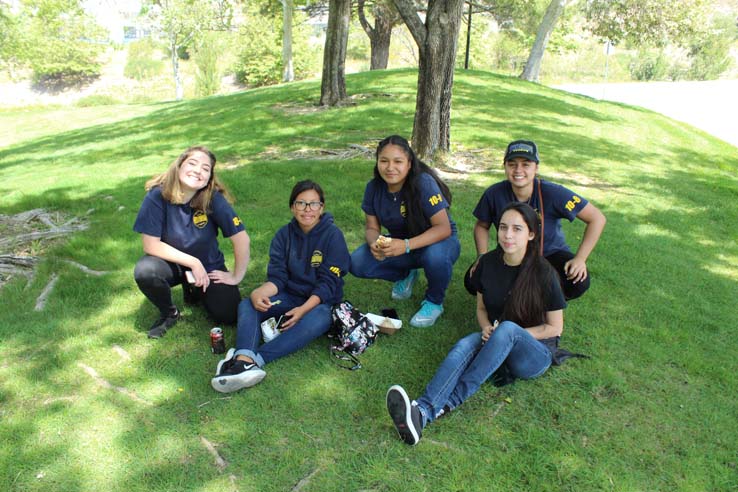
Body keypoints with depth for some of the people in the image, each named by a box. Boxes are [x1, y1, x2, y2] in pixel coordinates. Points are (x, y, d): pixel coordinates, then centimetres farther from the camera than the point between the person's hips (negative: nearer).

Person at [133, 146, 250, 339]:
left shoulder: (214, 198, -23)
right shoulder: (157, 196, -22)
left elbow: (241, 238, -19)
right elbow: (151, 245, -20)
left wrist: (236, 277, -14)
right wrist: (193, 262, -22)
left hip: (208, 265, 1)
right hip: (171, 263, 0)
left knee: (228, 315, -14)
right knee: (144, 271, -33)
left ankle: (194, 289, 19)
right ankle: (169, 313, 0)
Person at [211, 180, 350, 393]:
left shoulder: (333, 235, -8)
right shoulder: (284, 235, 4)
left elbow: (328, 283, -13)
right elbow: (277, 277, -2)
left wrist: (303, 309, -26)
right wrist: (259, 293, -25)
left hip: (319, 301, -4)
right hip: (289, 296, 4)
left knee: (319, 319, -38)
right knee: (247, 305, -21)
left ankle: (256, 358, -46)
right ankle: (245, 359, -48)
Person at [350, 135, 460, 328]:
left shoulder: (424, 182, -26)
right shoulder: (374, 187, -10)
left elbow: (444, 228, -29)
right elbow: (372, 227, -2)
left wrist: (406, 245, -41)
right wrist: (375, 243, -28)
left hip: (438, 241, -4)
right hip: (399, 245, 5)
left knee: (435, 256, -40)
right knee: (357, 264, -17)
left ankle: (434, 302, -6)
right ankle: (406, 274, 13)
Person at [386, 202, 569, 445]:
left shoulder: (543, 273, -14)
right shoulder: (488, 263, -2)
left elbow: (555, 328, -7)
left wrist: (511, 333, -15)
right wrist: (487, 328, -12)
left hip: (535, 354, -3)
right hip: (497, 344, 3)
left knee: (508, 328, -37)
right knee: (464, 345, -31)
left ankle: (451, 401, -36)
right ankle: (421, 412, -54)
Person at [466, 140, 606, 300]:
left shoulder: (553, 193, -23)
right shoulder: (494, 194, -17)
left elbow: (597, 218, -16)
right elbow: (482, 226, 2)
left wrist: (580, 258, -22)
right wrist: (482, 256, -14)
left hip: (550, 255, -1)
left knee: (579, 282, -30)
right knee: (473, 281, -20)